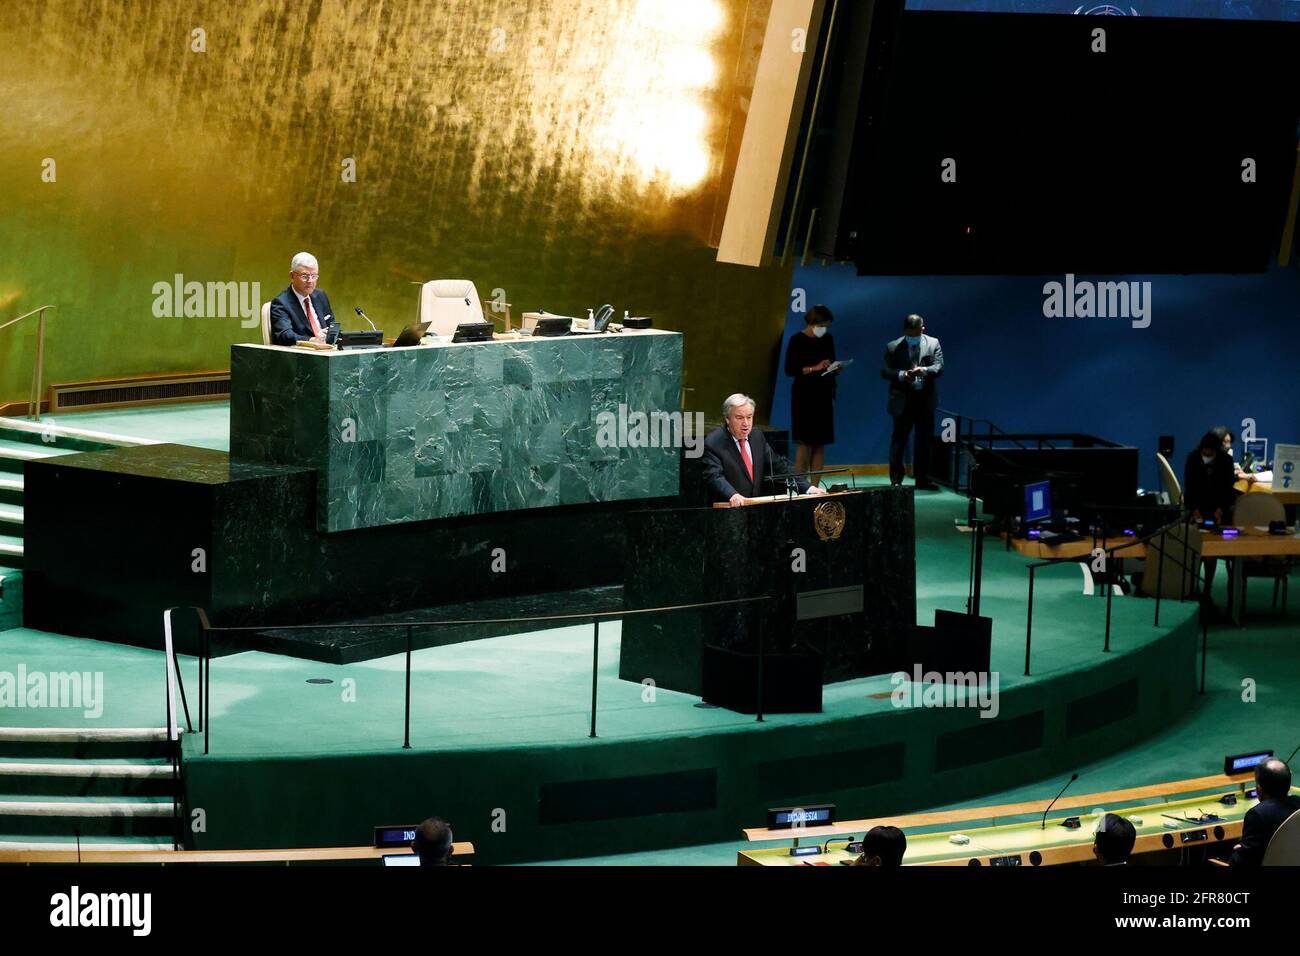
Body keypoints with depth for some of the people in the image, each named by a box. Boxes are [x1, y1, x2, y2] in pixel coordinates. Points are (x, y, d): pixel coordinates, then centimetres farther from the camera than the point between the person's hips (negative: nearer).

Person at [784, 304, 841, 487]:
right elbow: (789, 370, -10)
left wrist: (836, 369, -4)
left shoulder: (827, 339, 9)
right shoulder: (797, 340, -6)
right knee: (805, 441, -8)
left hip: (824, 396, 5)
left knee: (820, 442, 2)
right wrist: (814, 368, -18)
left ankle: (814, 485, 4)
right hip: (804, 395, -5)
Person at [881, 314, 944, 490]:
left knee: (924, 441, 8)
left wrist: (924, 370, -25)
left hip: (926, 399, 2)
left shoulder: (933, 344, 5)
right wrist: (901, 375, -22)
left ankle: (923, 479, 16)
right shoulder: (893, 347, 1)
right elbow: (885, 371, -4)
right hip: (903, 400, -2)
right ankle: (896, 479, 7)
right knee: (899, 441, 0)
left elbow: (939, 367, -5)